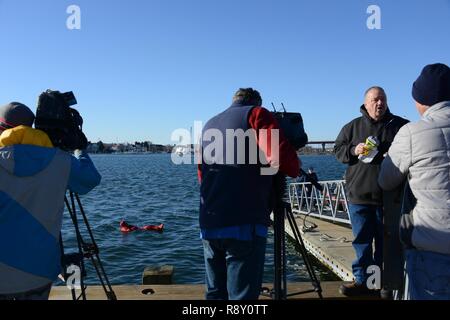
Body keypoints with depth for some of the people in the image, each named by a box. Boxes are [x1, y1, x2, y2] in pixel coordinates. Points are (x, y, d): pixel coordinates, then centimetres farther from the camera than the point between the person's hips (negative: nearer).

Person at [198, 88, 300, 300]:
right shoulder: (256, 114, 3)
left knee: (215, 293, 17)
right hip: (244, 223, -6)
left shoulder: (209, 125, 22)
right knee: (242, 294, 1)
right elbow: (280, 157, -13)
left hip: (208, 224, 7)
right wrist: (295, 169, 7)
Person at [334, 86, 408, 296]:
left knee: (386, 241, 8)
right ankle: (362, 280, 18)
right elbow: (338, 149, 10)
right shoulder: (352, 127, 9)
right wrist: (353, 150, -11)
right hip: (359, 195, 1)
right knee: (362, 240, 7)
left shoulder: (400, 125, 6)